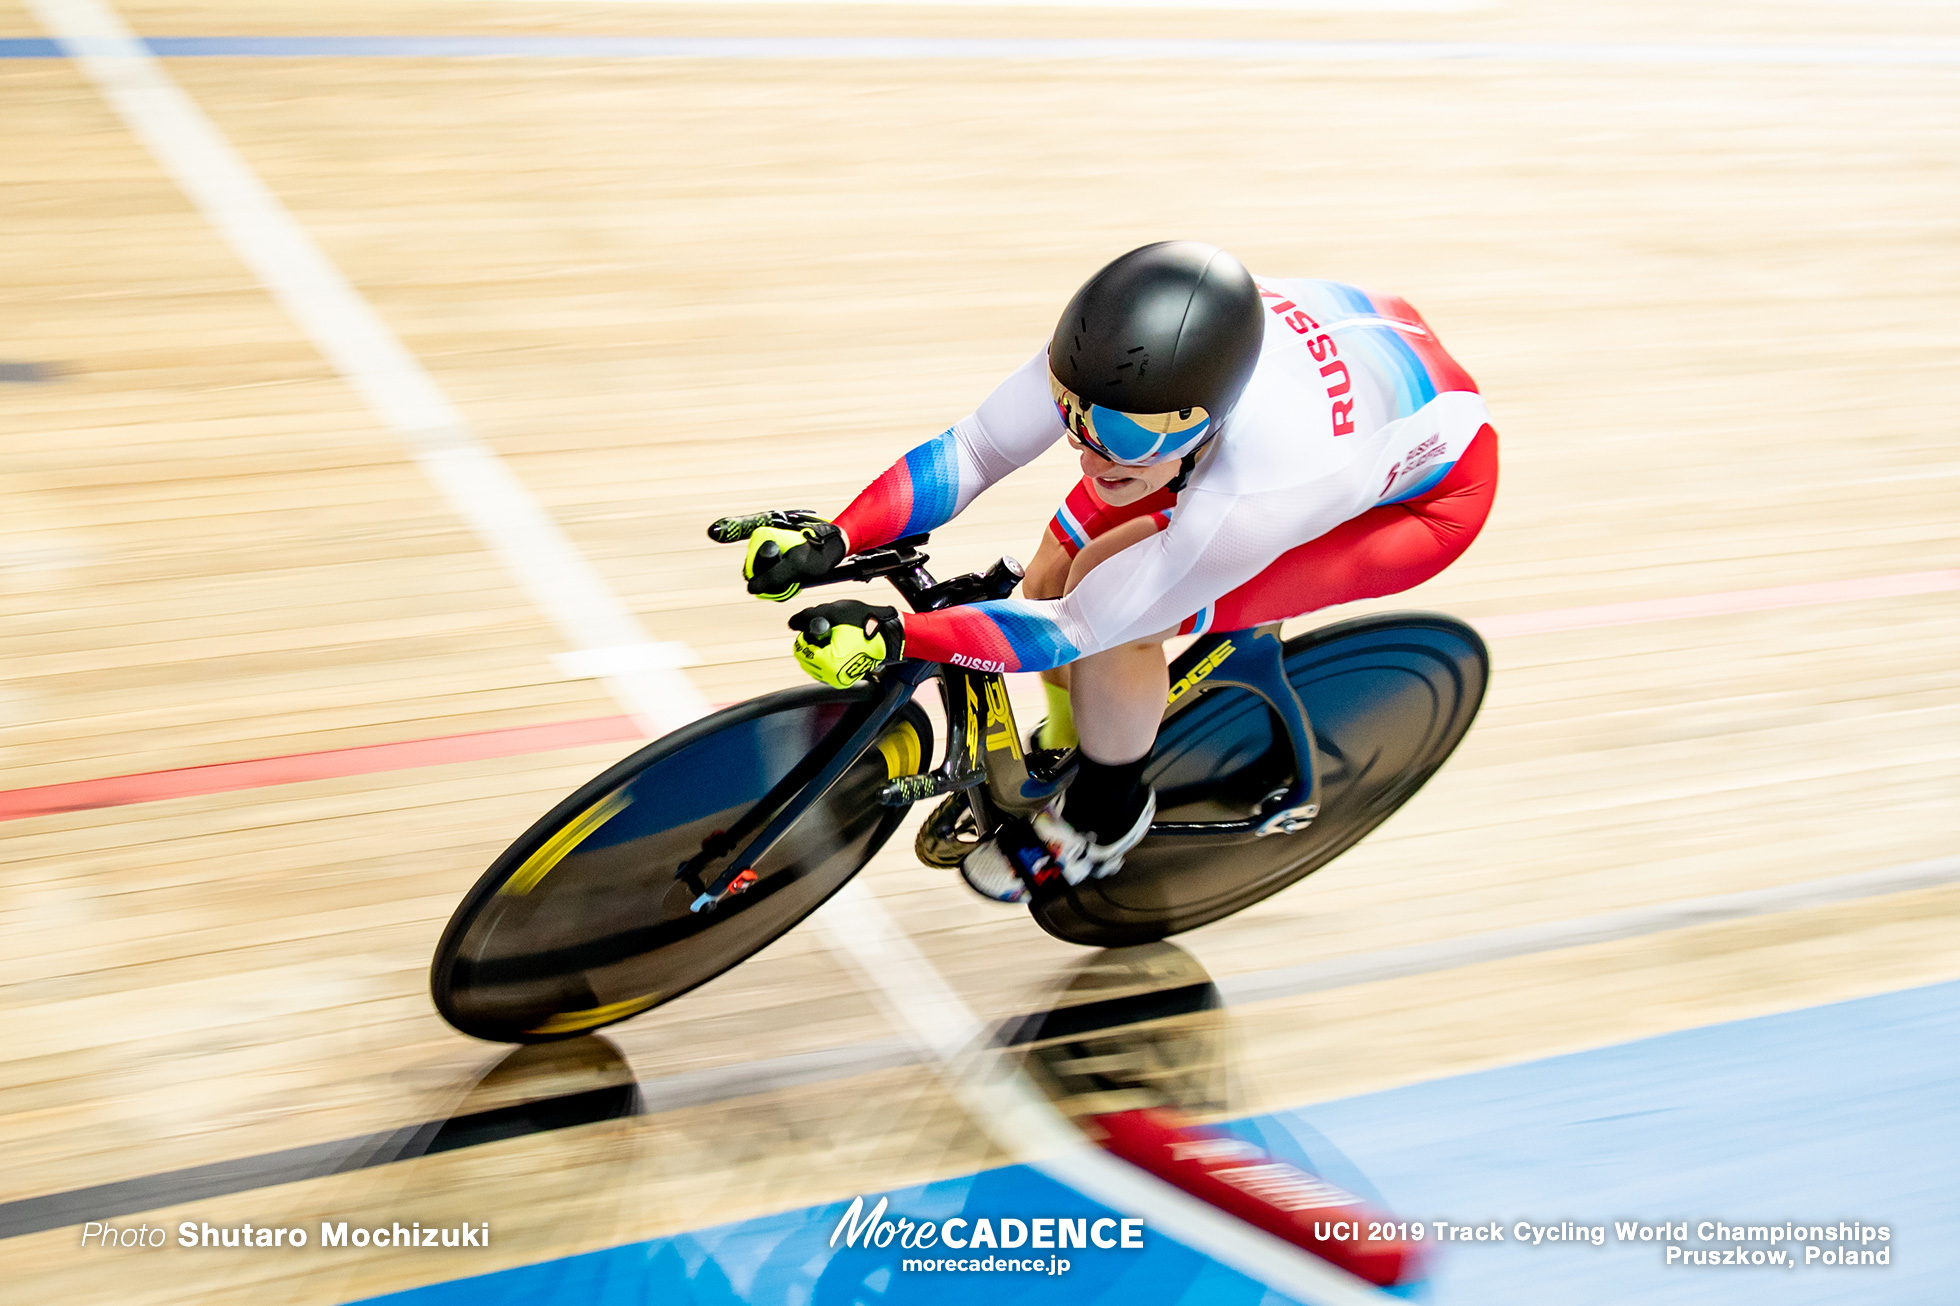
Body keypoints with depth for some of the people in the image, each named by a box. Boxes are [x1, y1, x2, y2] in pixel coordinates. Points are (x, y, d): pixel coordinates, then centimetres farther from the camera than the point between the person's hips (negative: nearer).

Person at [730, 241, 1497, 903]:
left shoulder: (1257, 493, -45)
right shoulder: (1116, 356, -32)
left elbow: (1078, 628, -36)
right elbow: (973, 449, -21)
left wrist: (891, 637, -42)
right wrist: (831, 540, -33)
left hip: (1425, 490, -6)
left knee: (1105, 611, -22)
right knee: (1053, 577, -3)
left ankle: (1104, 820, 7)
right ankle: (1064, 747, 30)